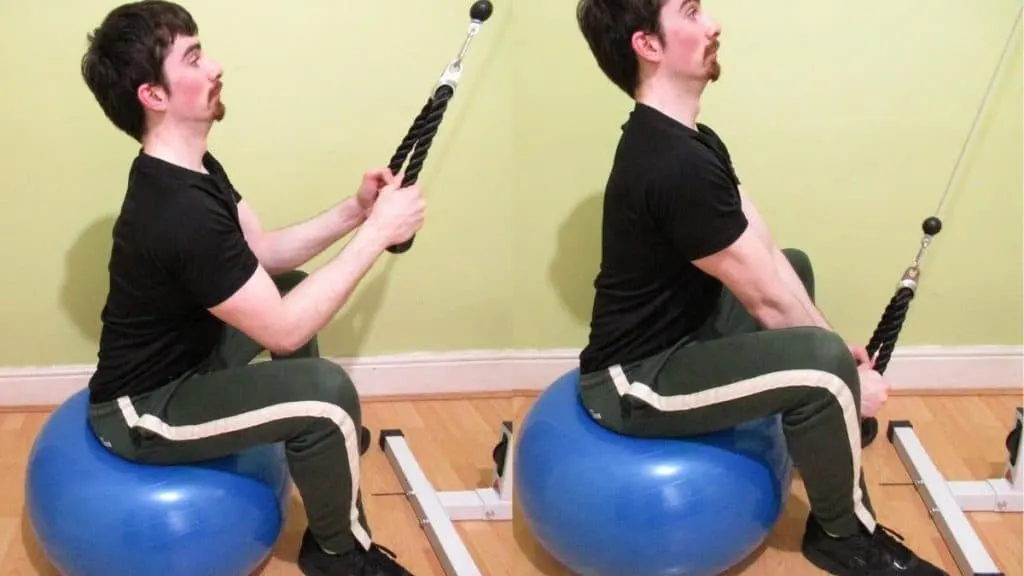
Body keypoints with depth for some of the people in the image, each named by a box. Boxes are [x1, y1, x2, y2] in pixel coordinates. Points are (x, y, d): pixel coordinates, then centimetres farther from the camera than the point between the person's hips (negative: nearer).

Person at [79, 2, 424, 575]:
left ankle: (321, 440, 36)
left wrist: (354, 211, -6)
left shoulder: (192, 167, 0)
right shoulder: (181, 212, -32)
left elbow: (264, 254, 8)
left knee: (294, 287, 20)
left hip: (184, 355, 10)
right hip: (143, 409, -10)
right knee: (329, 390, -24)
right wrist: (377, 233, -25)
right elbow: (285, 330, -30)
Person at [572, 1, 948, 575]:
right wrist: (849, 375, -9)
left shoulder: (686, 141, 6)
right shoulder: (676, 165, -28)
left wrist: (832, 343, 1)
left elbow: (765, 254, 7)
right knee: (824, 366, -27)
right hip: (636, 380, -11)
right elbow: (768, 301, -21)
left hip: (678, 333, 11)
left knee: (795, 265, 25)